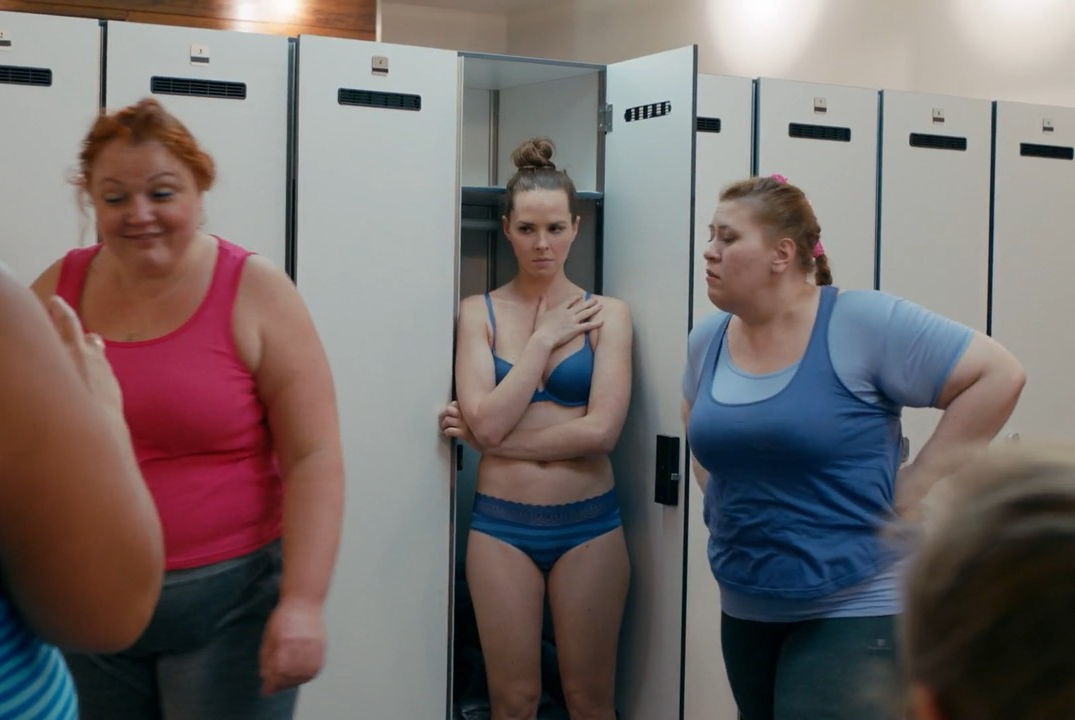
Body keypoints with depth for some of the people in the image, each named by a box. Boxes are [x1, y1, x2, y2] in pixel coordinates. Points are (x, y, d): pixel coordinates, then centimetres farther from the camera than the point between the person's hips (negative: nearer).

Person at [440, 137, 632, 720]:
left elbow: (601, 431, -12)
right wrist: (544, 338, -10)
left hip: (588, 522, 0)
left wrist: (493, 435, -10)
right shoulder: (478, 312, 0)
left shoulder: (606, 314, -1)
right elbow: (487, 422, -11)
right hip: (501, 523, 0)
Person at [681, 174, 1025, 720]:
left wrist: (907, 495, -16)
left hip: (855, 611, -6)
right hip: (744, 609, 7)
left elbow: (998, 376, -17)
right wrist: (719, 495, 9)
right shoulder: (707, 339, 4)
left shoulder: (861, 323, -16)